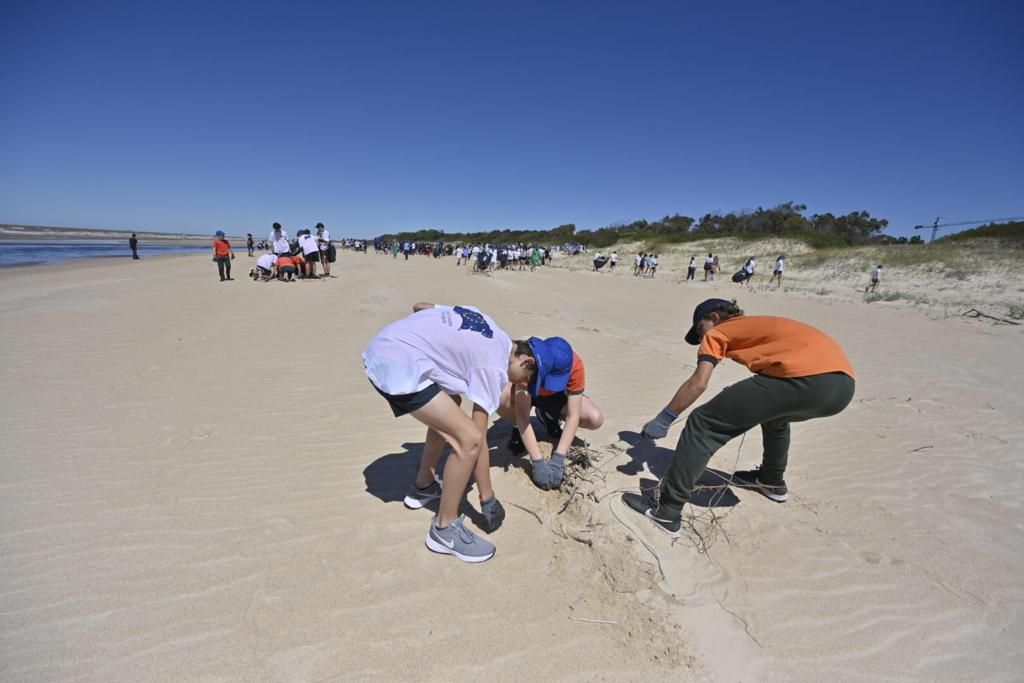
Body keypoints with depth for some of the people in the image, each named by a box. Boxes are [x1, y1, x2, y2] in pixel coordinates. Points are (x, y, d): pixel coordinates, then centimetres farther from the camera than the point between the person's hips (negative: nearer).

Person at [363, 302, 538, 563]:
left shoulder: (486, 325, 17)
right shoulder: (494, 367, -4)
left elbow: (420, 306, 22)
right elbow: (479, 439, -4)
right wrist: (488, 500, 5)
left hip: (378, 348, 10)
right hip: (398, 368, -10)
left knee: (449, 409, 25)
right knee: (468, 439, -10)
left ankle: (423, 487, 36)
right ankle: (445, 529, 8)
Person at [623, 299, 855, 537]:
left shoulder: (717, 332, 14)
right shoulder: (760, 323, 35)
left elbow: (698, 384, 1)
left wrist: (662, 420, 8)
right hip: (843, 384, 9)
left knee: (702, 425, -1)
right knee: (774, 412, 39)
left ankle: (666, 511, 1)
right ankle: (772, 481, 55)